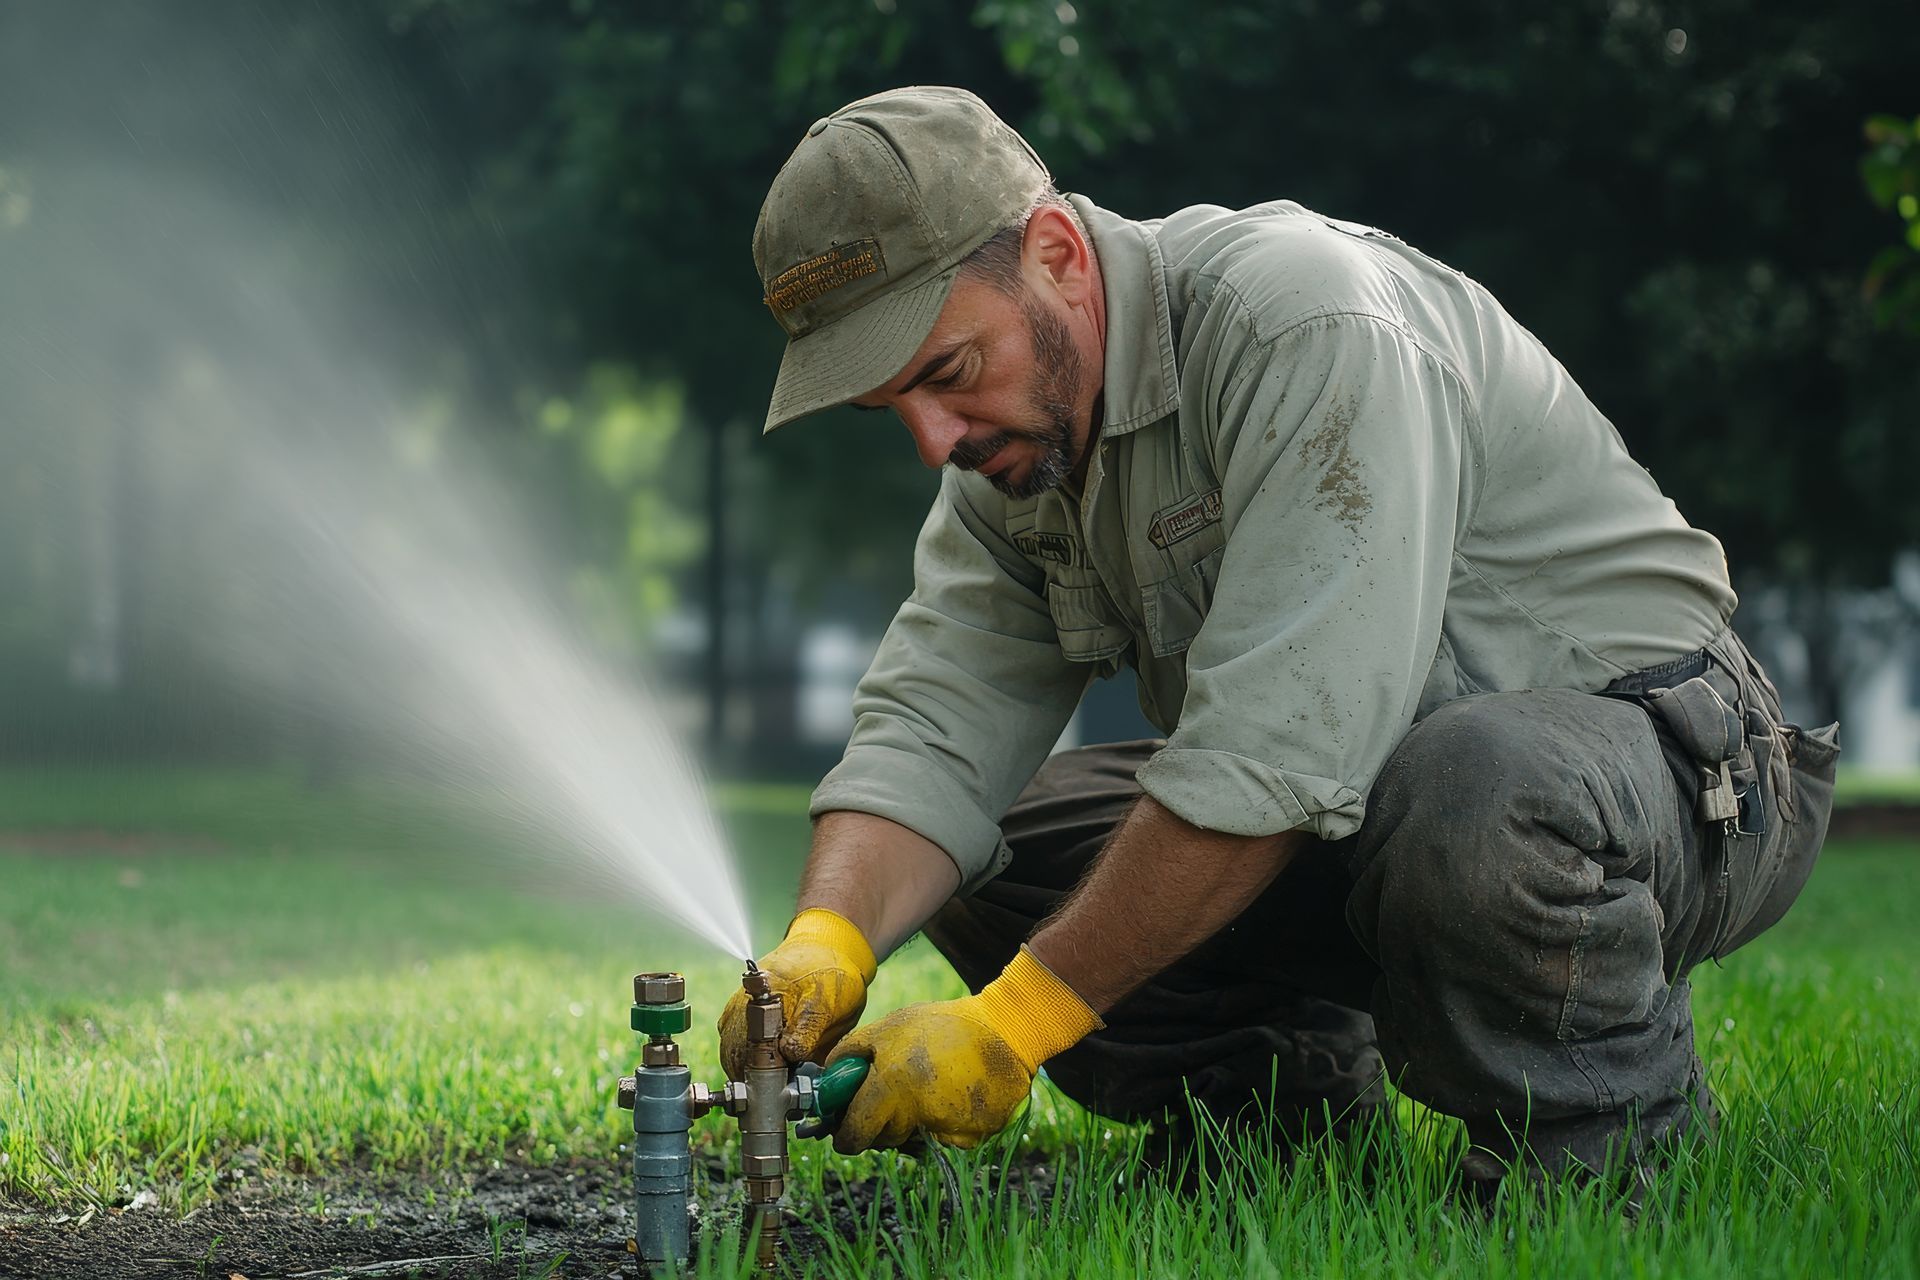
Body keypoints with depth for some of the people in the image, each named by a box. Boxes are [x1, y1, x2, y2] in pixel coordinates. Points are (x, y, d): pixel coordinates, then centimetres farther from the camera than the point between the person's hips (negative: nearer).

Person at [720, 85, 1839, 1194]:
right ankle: (1291, 1083, 10)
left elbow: (1275, 755, -33)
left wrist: (1018, 1018, -31)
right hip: (1347, 802, 8)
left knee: (1461, 790, -41)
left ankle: (1612, 1120, -13)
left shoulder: (1311, 325, -26)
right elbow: (932, 730, -6)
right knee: (963, 852, -4)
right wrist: (826, 947, -27)